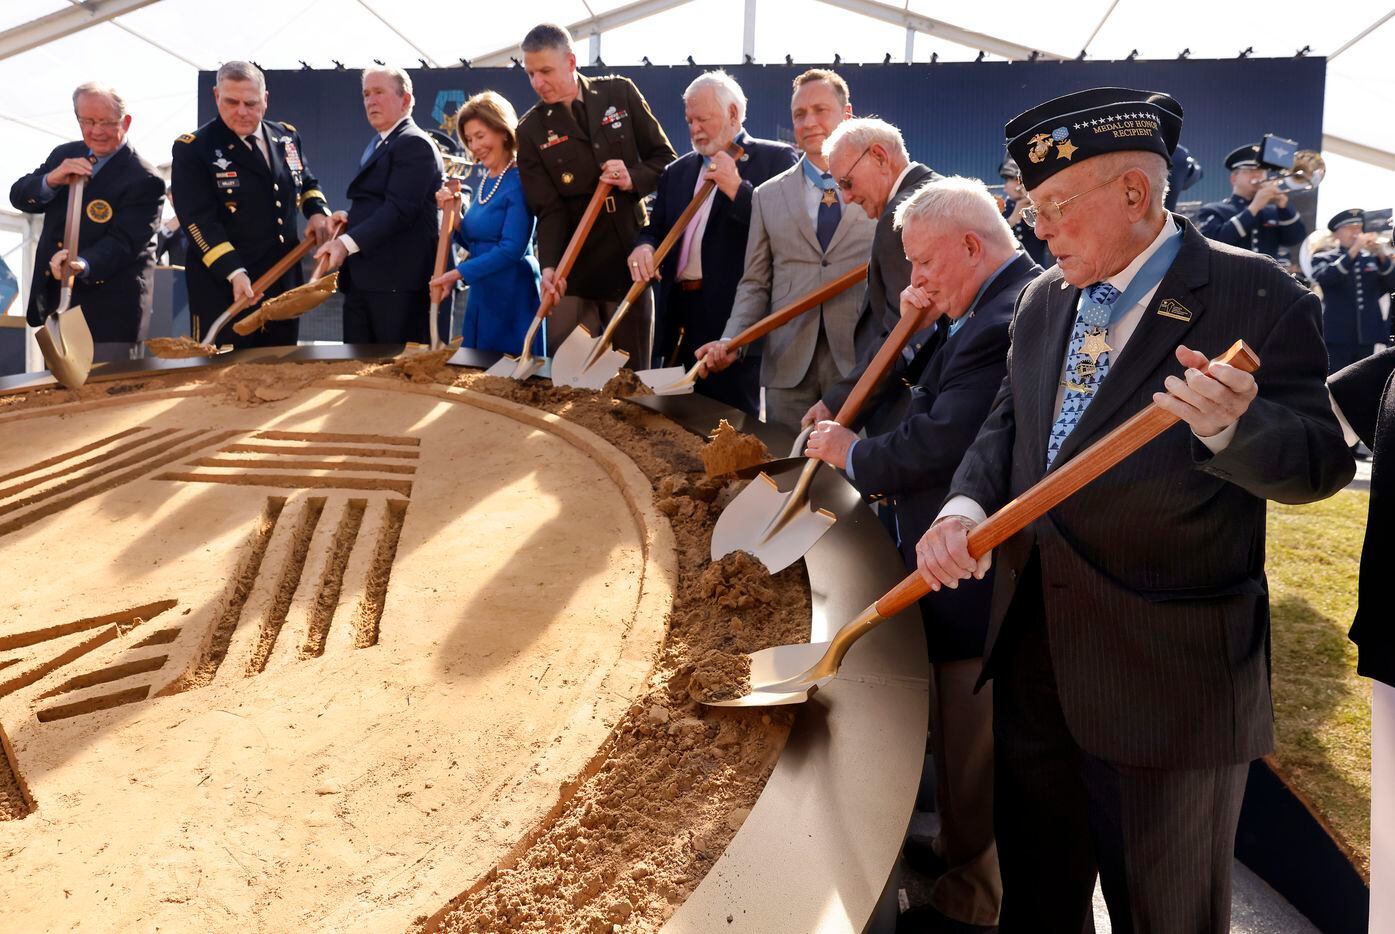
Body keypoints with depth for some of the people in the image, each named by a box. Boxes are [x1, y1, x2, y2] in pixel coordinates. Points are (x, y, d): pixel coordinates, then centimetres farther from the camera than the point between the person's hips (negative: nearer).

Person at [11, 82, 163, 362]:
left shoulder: (144, 181, -13)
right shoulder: (64, 155, 10)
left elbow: (123, 242, -21)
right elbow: (19, 197, 7)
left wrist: (82, 264, -41)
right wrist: (51, 180, -15)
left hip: (110, 313, -7)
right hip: (53, 303, 7)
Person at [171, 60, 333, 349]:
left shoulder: (286, 136, 10)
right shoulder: (192, 149, -7)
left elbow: (306, 184, 26)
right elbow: (200, 221, -14)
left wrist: (317, 212, 3)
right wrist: (235, 273, -26)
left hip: (285, 284, 5)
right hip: (224, 288, -5)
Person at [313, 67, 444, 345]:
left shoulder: (415, 144, -9)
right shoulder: (379, 143, 22)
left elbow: (399, 208, -20)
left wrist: (347, 243, -27)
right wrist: (349, 217, 6)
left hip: (397, 283, -9)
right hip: (362, 280, 10)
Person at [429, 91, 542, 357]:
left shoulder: (519, 182, -12)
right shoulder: (480, 180, 12)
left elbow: (512, 249, -20)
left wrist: (457, 273, -19)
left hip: (512, 297, -8)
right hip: (481, 295, 8)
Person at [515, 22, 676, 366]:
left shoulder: (620, 93, 3)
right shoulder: (531, 130, 0)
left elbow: (665, 158, 7)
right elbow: (549, 209, -7)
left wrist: (634, 179, -14)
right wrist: (549, 267, -23)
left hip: (631, 260, 1)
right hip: (573, 270, 0)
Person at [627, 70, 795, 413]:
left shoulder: (775, 159, 0)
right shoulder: (677, 171, 19)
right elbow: (656, 229, 17)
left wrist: (736, 189, -17)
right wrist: (643, 246, -5)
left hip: (733, 318, -6)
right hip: (678, 317, 6)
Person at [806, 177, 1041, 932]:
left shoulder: (1000, 322, -24)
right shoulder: (1019, 297, 10)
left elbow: (939, 443, -28)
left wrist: (853, 454, -12)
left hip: (979, 572, -11)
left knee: (970, 744, 7)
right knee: (966, 734, 25)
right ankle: (962, 852, 44)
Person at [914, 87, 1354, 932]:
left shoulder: (1256, 299, -11)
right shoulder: (1043, 300, 8)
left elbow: (1322, 462, -12)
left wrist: (1231, 427, -35)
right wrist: (968, 504, -10)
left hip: (1168, 676, -6)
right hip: (1034, 661, 6)